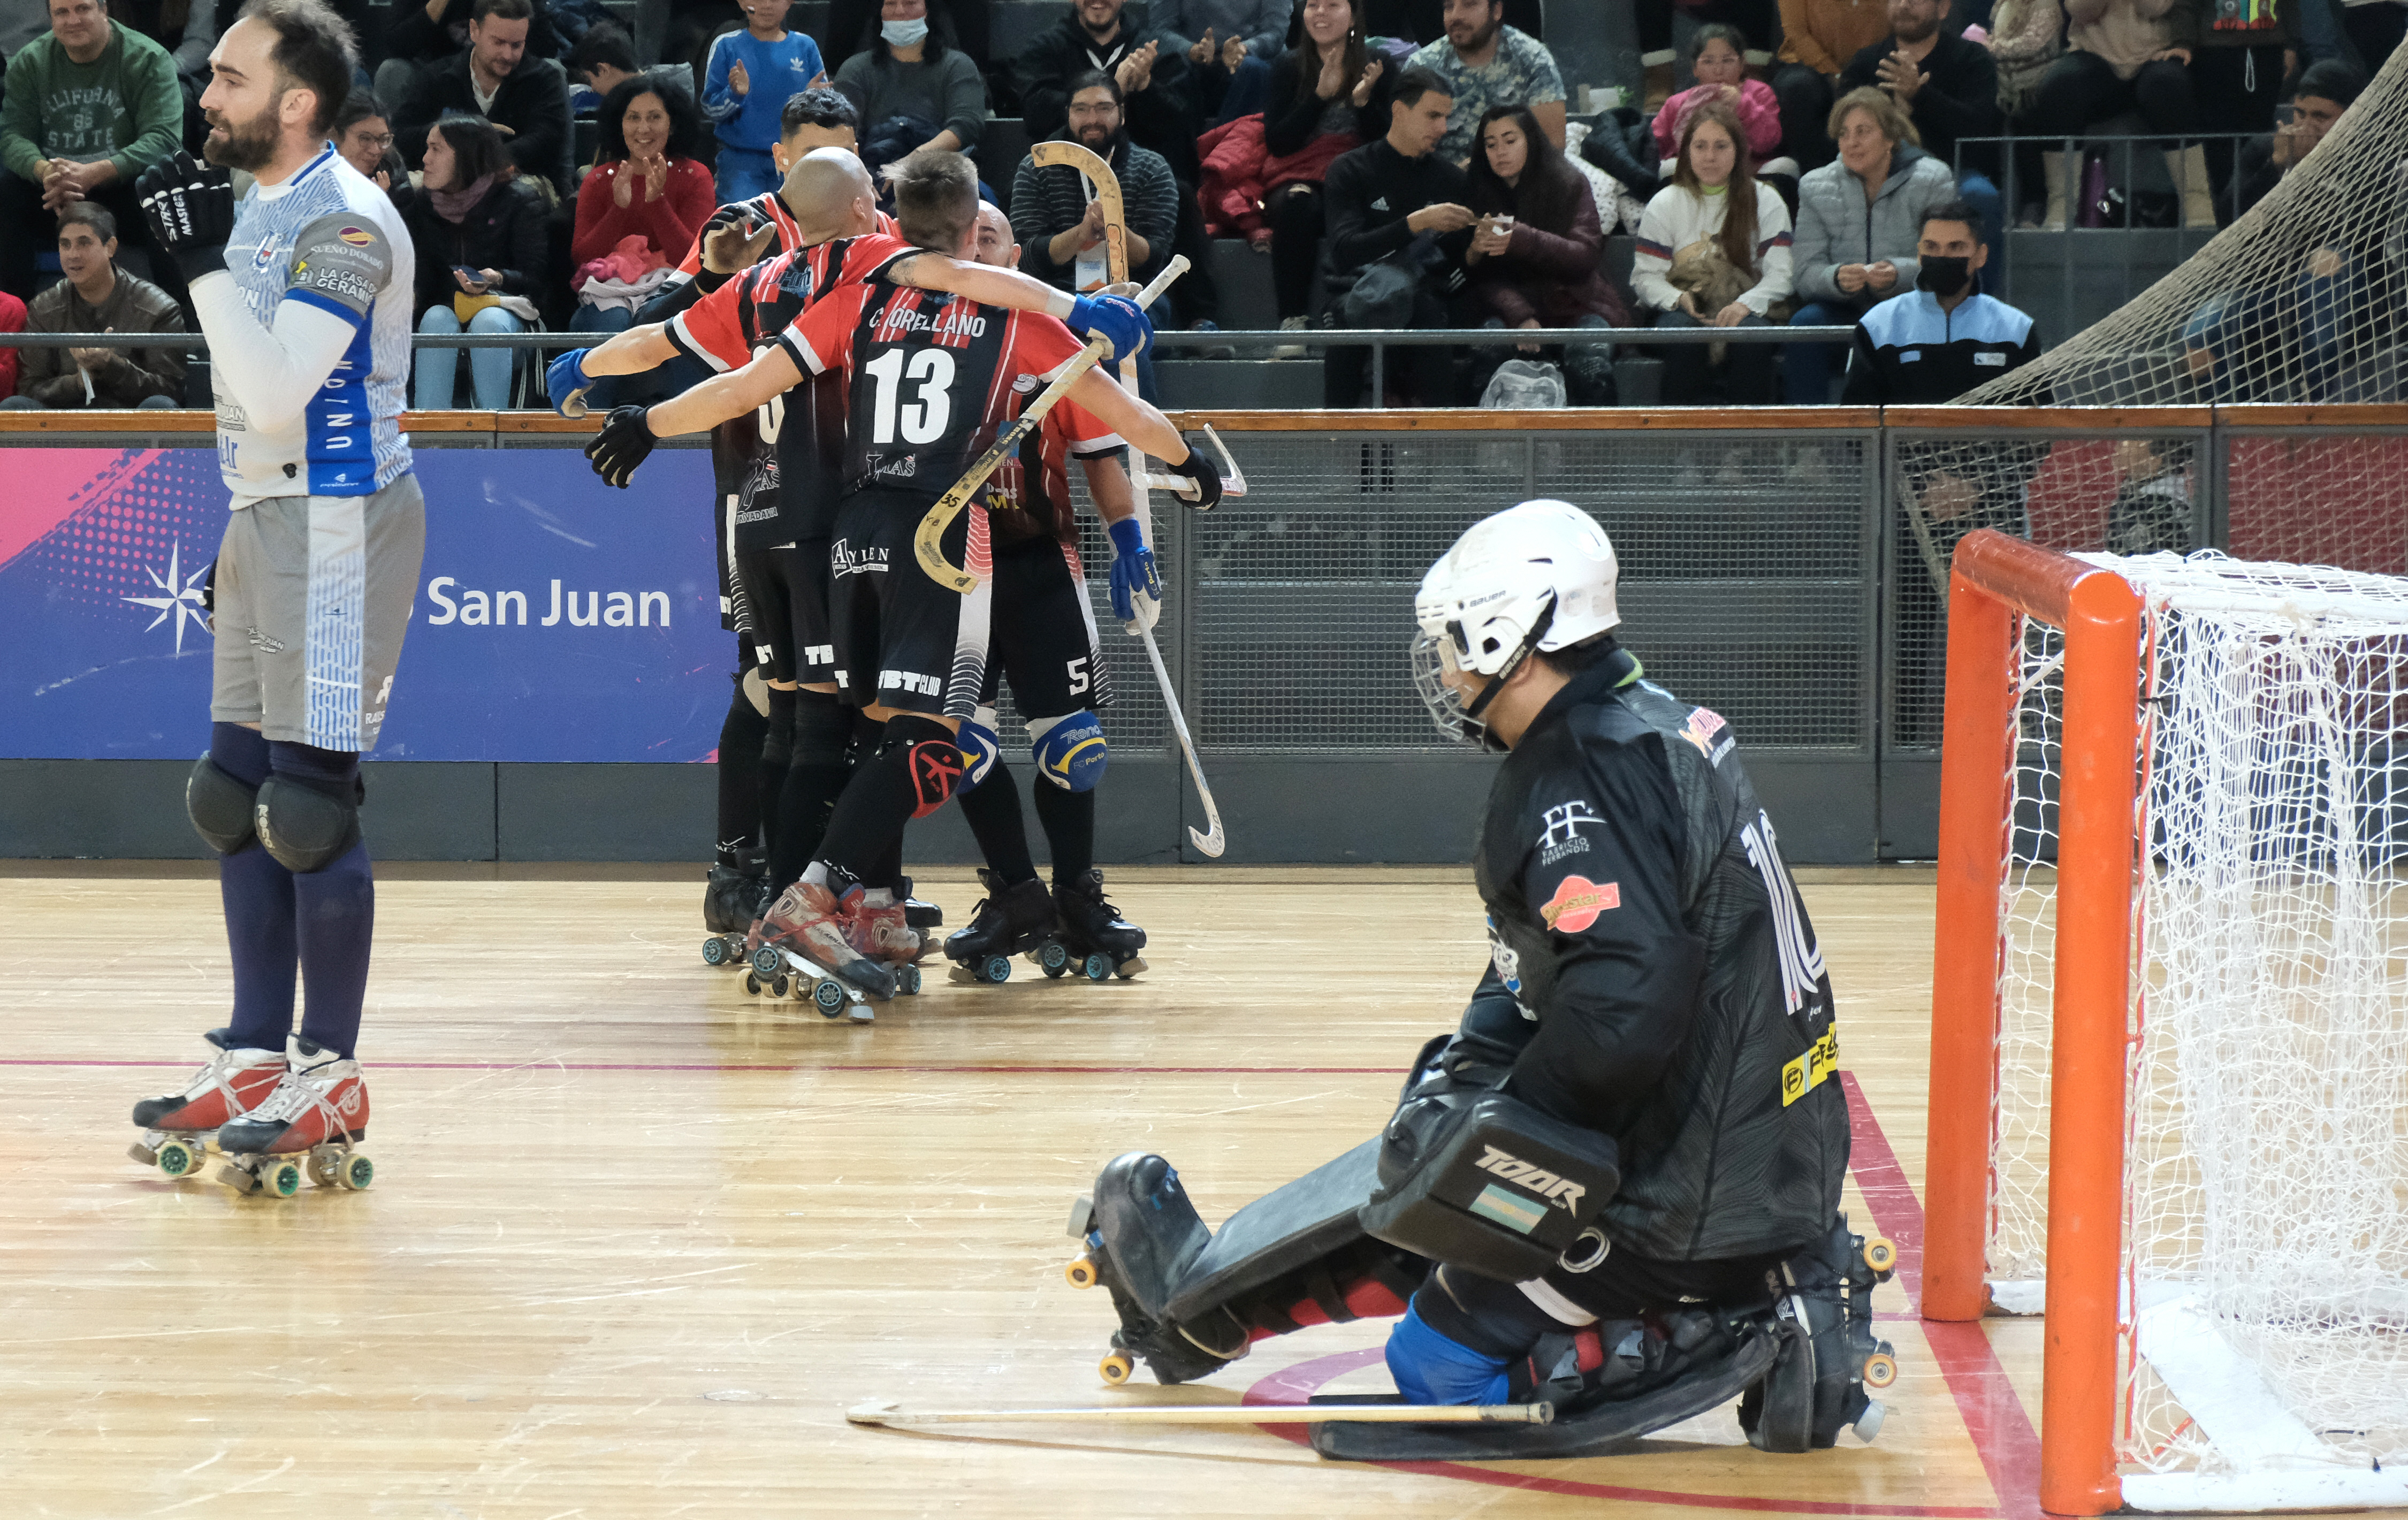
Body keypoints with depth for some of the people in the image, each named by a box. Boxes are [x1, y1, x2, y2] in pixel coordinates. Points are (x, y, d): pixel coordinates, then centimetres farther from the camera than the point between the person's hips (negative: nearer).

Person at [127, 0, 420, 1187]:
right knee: (235, 795, 10)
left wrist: (203, 263, -21)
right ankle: (255, 1057, 17)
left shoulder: (344, 220, -17)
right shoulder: (254, 206, 13)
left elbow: (276, 387, -26)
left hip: (340, 520, -10)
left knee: (308, 800, -8)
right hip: (268, 514, 10)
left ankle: (329, 1079, -1)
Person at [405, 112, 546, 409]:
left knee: (488, 322, -38)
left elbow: (534, 278, -5)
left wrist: (497, 279, -25)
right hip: (447, 306, 3)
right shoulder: (424, 203, 12)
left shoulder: (519, 202, -1)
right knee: (437, 319, -33)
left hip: (503, 308, -3)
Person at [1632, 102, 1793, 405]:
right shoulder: (1664, 205, 9)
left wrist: (1745, 305, -22)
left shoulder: (1765, 201, 8)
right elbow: (1645, 276, 4)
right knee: (1682, 333, -35)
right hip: (1685, 311, 0)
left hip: (1744, 310, 0)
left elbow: (1780, 275, -2)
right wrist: (1678, 298, -19)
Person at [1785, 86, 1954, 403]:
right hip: (1846, 312, 3)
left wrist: (1898, 273, -29)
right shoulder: (1816, 187, 6)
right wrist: (1837, 278, -25)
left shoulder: (1933, 181, -3)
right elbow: (1807, 273, -1)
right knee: (1805, 322, -28)